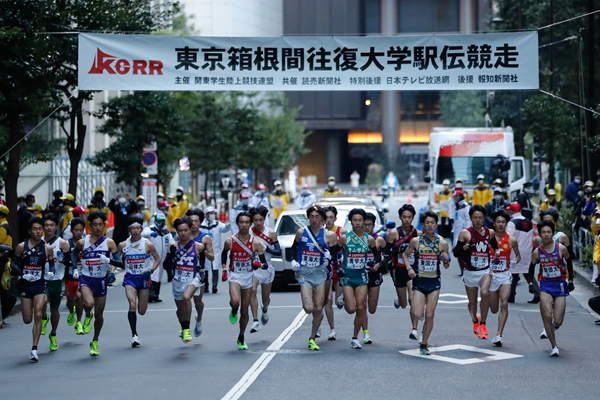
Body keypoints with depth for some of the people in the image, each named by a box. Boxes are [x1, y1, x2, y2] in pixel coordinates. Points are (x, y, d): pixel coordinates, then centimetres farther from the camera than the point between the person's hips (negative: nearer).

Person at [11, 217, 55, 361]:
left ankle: (34, 349, -10)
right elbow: (13, 263, 1)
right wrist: (23, 274, -15)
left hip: (40, 285, -1)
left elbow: (52, 265, 9)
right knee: (27, 320, 4)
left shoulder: (47, 248, -1)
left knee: (38, 315, -14)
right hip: (25, 285, 1)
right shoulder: (21, 247, -4)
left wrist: (50, 272, -13)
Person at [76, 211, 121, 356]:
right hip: (86, 279, -1)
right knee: (89, 303, -32)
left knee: (99, 314, 9)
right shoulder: (82, 242, 0)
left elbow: (119, 261, -4)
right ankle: (87, 316, 5)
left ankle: (95, 342, 31)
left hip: (101, 280, 1)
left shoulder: (109, 243, -1)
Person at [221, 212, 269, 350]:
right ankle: (234, 311, 8)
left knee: (245, 310, 8)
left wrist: (261, 265, -27)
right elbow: (224, 254, 15)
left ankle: (241, 338, 27)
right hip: (234, 276, -2)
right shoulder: (230, 241, -7)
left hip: (249, 276, 2)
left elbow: (265, 264, -5)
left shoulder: (256, 243, -7)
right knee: (235, 301, -30)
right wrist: (224, 267, 3)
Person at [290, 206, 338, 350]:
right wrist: (293, 260, 1)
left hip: (320, 272, 1)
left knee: (318, 308, 0)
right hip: (303, 272, -1)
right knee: (308, 308, -14)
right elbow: (294, 247, 17)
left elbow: (334, 254, 8)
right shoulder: (301, 232, 2)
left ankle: (312, 338, 15)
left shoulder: (328, 235, 1)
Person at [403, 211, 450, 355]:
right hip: (419, 281, -1)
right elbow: (405, 254, 13)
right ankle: (414, 327, 24)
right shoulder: (416, 241, -3)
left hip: (434, 282, 1)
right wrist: (409, 268, -3)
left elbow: (446, 267, 9)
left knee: (429, 315, -1)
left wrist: (446, 260, -14)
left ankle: (424, 344, 16)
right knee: (417, 314, -13)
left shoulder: (442, 243, 0)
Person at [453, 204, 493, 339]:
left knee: (485, 293, -28)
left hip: (485, 271, 0)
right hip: (470, 272, 0)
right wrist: (463, 248, -24)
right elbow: (456, 253, -4)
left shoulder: (490, 233, 4)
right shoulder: (465, 233, -4)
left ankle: (483, 323, -13)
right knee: (472, 302, 10)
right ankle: (475, 320, 43)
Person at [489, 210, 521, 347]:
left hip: (505, 275, 0)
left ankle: (498, 335, -19)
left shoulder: (511, 240, 2)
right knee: (494, 309, 6)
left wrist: (517, 259, -5)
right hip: (491, 275, 1)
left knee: (504, 304, -20)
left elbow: (518, 254, 16)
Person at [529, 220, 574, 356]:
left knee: (557, 321, -3)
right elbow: (532, 267, 15)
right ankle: (554, 346, -1)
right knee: (547, 316, -15)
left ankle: (551, 327, 37)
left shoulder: (561, 249, -7)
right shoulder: (537, 252, -2)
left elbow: (569, 262, 10)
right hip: (545, 286, 1)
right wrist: (531, 282, 3)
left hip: (560, 286, -1)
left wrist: (570, 280, 12)